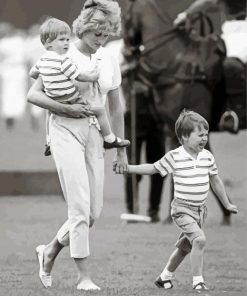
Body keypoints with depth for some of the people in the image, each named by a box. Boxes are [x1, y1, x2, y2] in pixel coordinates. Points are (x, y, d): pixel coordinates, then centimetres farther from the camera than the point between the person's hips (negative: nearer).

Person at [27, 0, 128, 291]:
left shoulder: (109, 61, 9)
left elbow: (115, 108, 17)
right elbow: (33, 95, -8)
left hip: (94, 135, 6)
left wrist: (121, 150, 17)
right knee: (80, 207, -12)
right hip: (66, 130, -6)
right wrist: (65, 109, -19)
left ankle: (49, 251, 27)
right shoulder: (62, 56, -6)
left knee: (93, 211, 4)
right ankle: (84, 276, -7)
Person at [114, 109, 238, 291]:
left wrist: (227, 204, 23)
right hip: (182, 209, -6)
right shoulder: (175, 157, -12)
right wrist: (127, 168, -9)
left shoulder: (207, 157, 3)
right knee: (199, 239, -24)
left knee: (185, 247, 17)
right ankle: (198, 280, -17)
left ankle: (166, 277, 36)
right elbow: (153, 168, -2)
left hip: (200, 209, 6)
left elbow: (215, 181, 16)